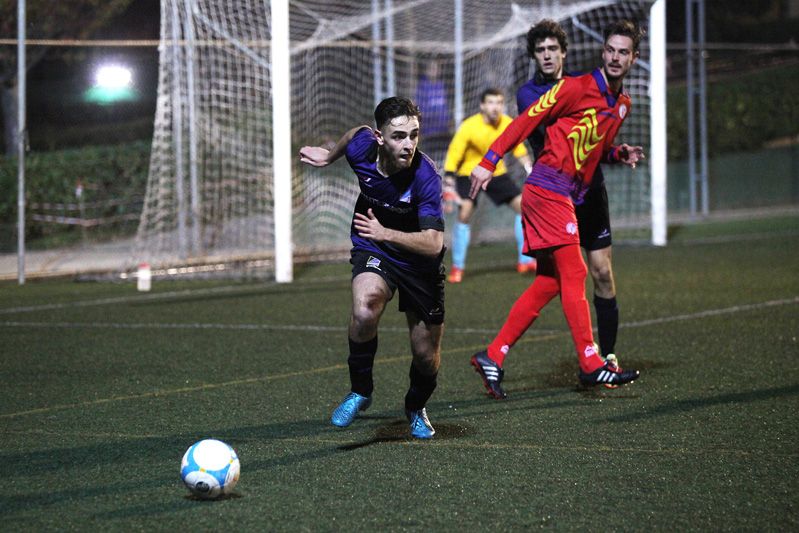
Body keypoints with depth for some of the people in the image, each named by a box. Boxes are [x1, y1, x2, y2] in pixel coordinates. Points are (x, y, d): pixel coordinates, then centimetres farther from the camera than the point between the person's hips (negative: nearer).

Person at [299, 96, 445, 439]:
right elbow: (358, 132, 8)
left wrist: (385, 233, -42)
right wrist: (330, 155, 22)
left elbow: (433, 243, -36)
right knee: (364, 310, -32)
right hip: (373, 254, 1)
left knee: (426, 356, 5)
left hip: (418, 262, -1)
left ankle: (416, 408, 41)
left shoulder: (425, 176, -31)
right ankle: (360, 391, -7)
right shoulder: (362, 149, -20)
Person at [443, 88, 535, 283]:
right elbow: (452, 157, -20)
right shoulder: (468, 127, -24)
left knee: (524, 206, -5)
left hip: (496, 172, 4)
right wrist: (449, 190, -26)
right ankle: (457, 268, -7)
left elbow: (519, 151, 4)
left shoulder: (508, 124, -13)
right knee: (464, 214, -21)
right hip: (469, 173, -4)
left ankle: (525, 261, 6)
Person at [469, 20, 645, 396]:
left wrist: (620, 154, 5)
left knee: (549, 283, 6)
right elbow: (527, 121, -9)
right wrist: (489, 162, -14)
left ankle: (492, 358, 10)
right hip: (548, 190, -9)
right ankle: (591, 365, -9)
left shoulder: (623, 104, 16)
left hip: (567, 196, 9)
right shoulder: (577, 88, -9)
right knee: (573, 274, -10)